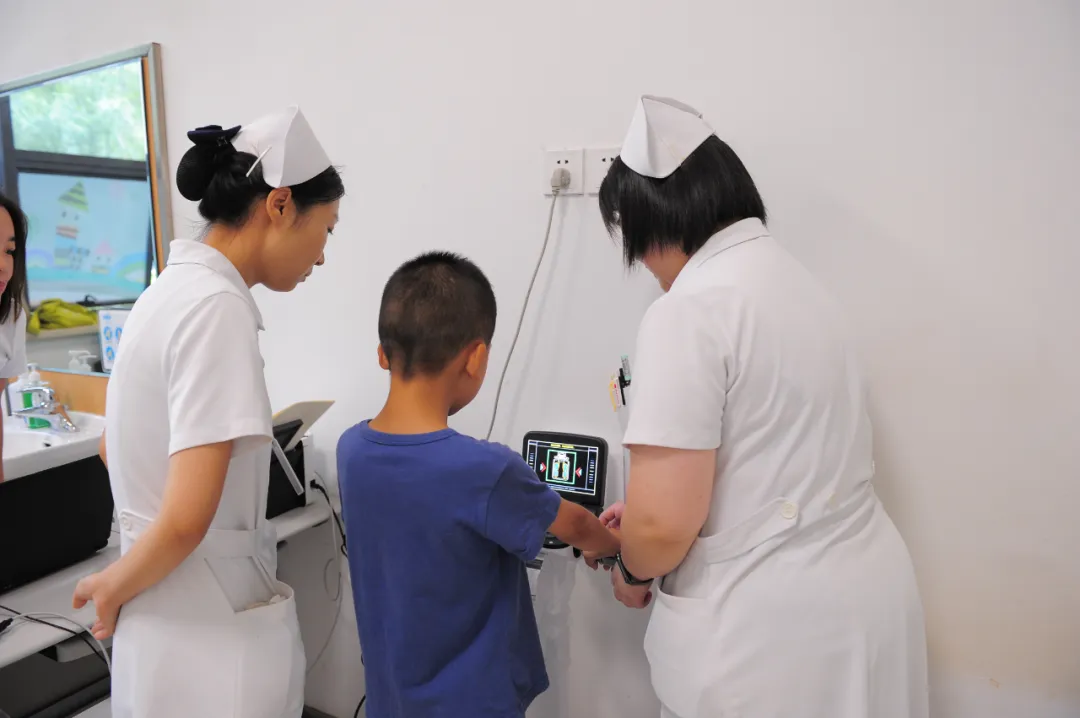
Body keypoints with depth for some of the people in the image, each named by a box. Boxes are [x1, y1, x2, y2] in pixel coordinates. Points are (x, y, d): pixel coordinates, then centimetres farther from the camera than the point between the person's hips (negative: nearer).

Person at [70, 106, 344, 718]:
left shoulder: (174, 288, 5)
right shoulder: (217, 306, -23)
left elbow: (115, 451, 16)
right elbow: (186, 519, -27)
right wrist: (112, 587, -8)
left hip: (172, 610, 8)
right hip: (210, 628, -8)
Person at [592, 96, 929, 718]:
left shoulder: (691, 310, -20)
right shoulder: (795, 280, 7)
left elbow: (663, 525, -23)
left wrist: (634, 570, -1)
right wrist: (643, 517, 21)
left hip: (768, 631, -8)